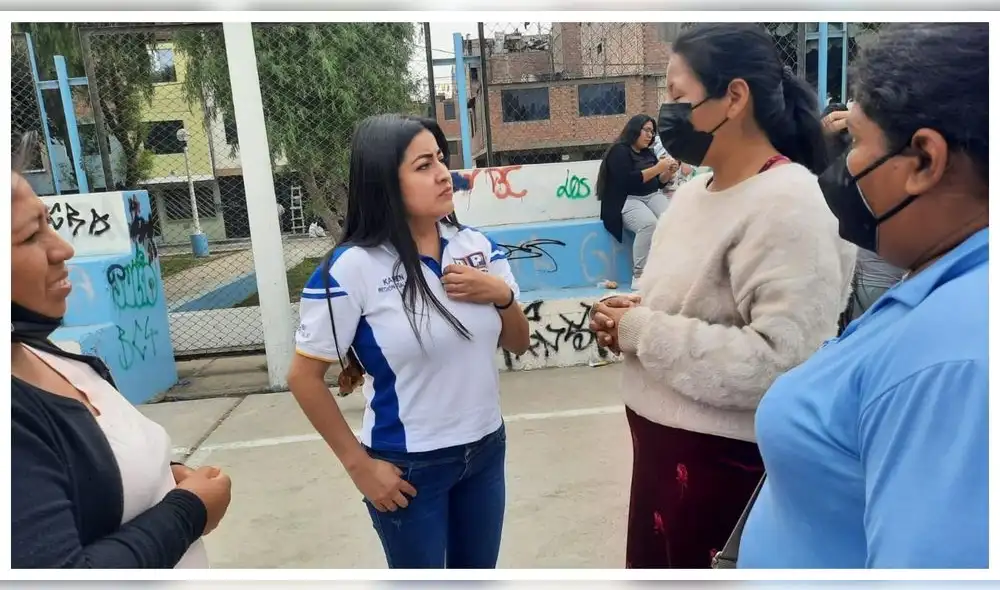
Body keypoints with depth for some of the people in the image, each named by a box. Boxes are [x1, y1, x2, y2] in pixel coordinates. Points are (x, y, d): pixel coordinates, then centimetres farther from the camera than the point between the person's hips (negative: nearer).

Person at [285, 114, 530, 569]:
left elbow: (518, 343, 6)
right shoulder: (352, 268, -18)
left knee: (478, 571, 22)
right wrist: (359, 465, -9)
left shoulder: (476, 247, -2)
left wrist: (502, 294, -13)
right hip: (408, 466, -4)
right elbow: (304, 378, -11)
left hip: (486, 449, 5)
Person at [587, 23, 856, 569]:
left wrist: (643, 333, -23)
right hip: (662, 439, 9)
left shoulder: (788, 205, -21)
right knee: (653, 567, 24)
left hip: (727, 459, -8)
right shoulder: (693, 192, 7)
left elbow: (786, 359, -29)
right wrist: (630, 313, -2)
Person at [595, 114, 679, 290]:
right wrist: (657, 168, -15)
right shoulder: (619, 151, -1)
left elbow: (658, 183, 24)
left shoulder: (649, 153, 22)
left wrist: (668, 173, 3)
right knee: (649, 224, -36)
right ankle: (639, 276, -27)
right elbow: (628, 181, -16)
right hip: (626, 201, -6)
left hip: (652, 196, 7)